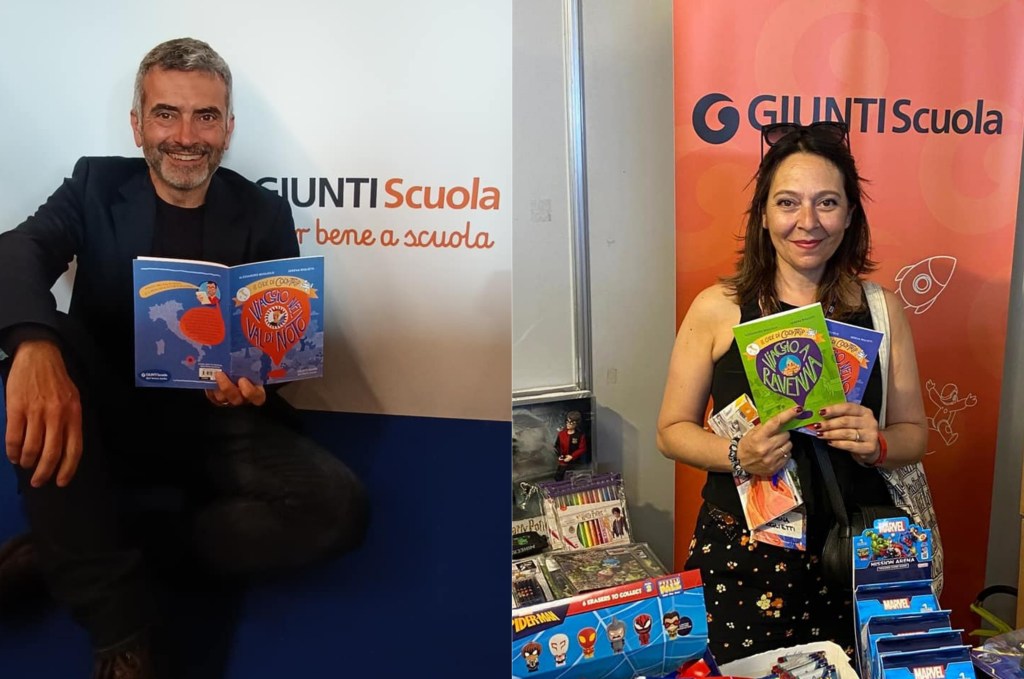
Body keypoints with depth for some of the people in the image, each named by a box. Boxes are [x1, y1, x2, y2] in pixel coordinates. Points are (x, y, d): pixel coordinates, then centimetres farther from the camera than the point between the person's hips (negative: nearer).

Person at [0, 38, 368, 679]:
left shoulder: (264, 216, 2)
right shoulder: (96, 185, 2)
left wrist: (254, 379, -28)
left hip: (215, 425, 0)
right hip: (106, 416, 1)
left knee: (338, 507, -25)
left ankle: (79, 550, -18)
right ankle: (123, 626, -27)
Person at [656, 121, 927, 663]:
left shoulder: (880, 310, 3)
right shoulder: (717, 309, -4)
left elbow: (914, 432, 8)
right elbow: (672, 431, 1)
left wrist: (875, 444, -13)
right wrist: (738, 453, -17)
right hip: (740, 552, -1)